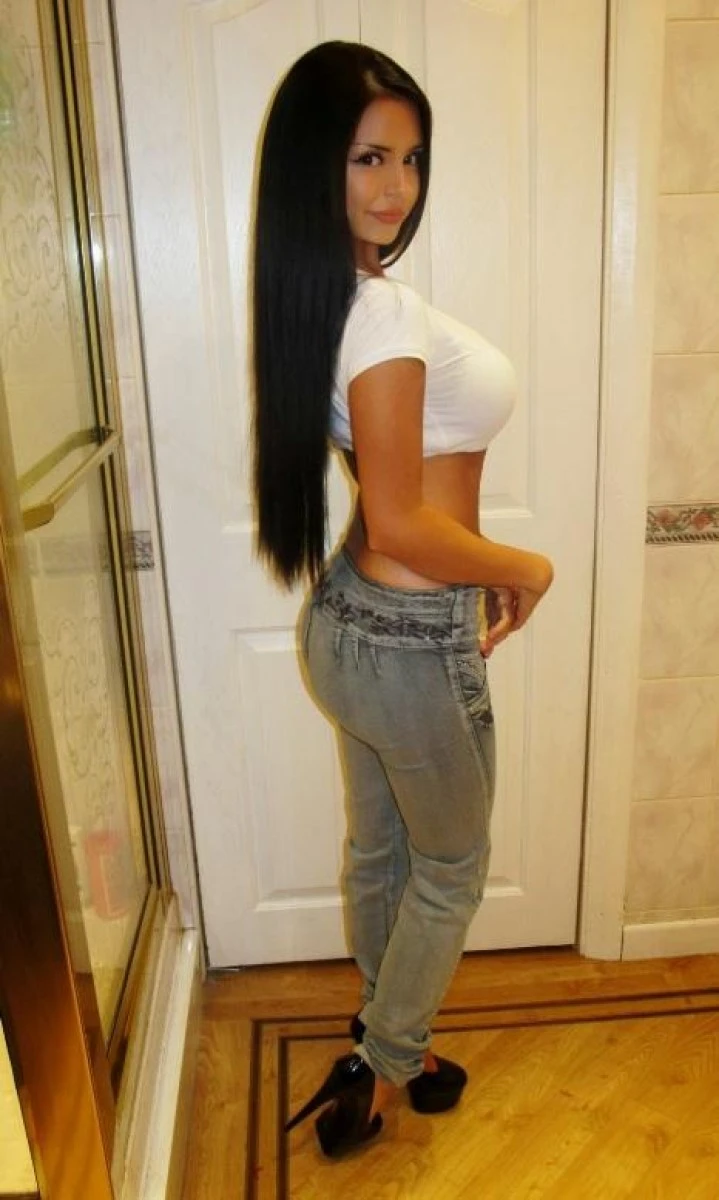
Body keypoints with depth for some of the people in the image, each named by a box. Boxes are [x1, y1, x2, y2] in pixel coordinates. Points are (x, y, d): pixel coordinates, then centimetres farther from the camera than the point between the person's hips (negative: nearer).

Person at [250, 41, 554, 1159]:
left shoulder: (328, 297, 5)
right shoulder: (387, 311, -24)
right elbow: (401, 527, -25)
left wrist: (475, 579, 11)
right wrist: (524, 569, -10)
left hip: (356, 621, 9)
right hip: (412, 647, -9)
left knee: (380, 850, 25)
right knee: (451, 868, 17)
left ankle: (385, 1041, 50)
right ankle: (377, 1078, 37)